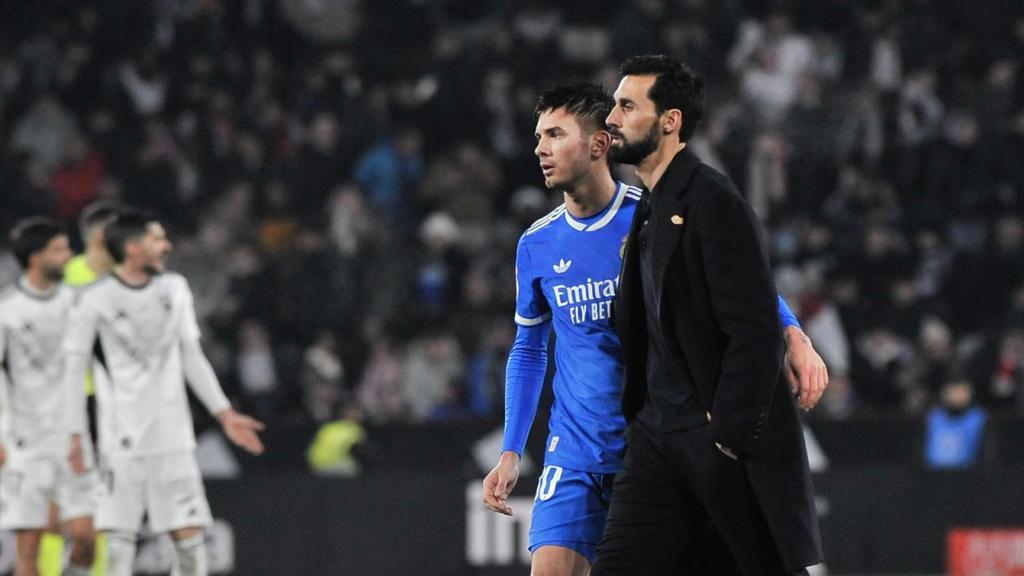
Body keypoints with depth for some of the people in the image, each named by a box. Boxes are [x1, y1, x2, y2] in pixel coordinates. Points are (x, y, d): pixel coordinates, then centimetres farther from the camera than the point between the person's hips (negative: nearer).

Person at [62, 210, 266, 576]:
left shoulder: (175, 289, 10)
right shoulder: (95, 301, -5)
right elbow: (75, 370, -1)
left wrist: (225, 415, 15)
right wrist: (76, 435, -7)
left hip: (174, 440, 4)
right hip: (123, 442, -4)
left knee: (189, 535, 0)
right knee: (118, 536, -6)